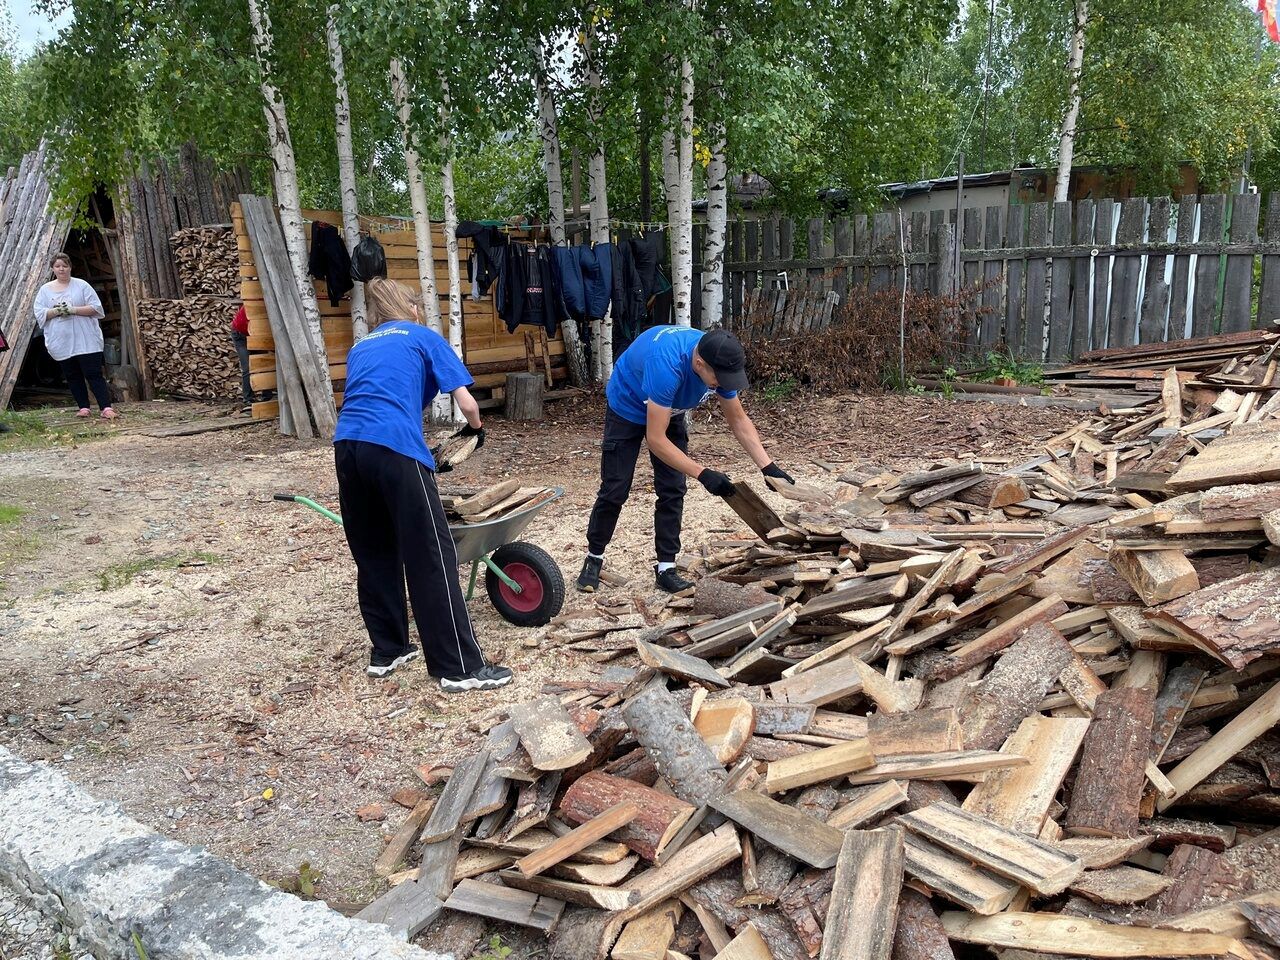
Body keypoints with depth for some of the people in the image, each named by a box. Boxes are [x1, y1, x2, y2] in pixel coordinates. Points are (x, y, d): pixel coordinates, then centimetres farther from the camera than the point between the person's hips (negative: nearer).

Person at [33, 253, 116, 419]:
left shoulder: (81, 285, 2)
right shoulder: (45, 290, 10)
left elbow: (95, 307, -5)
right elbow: (40, 314, 3)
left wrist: (73, 310, -16)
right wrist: (56, 311, -15)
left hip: (86, 341, -3)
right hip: (61, 342, 3)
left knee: (94, 374, -8)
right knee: (72, 376, 7)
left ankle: (106, 408, -12)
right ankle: (83, 408, 14)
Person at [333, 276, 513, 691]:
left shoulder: (359, 348, 30)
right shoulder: (424, 337, 16)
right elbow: (467, 404, 9)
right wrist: (475, 429, 32)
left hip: (347, 446, 6)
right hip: (394, 447, -6)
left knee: (372, 553, 18)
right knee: (430, 557, -3)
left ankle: (386, 651, 27)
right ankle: (460, 667, 0)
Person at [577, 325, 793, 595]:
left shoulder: (719, 362, -24)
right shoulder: (667, 364, -44)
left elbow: (739, 420, -10)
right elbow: (655, 439, -41)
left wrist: (768, 466, -19)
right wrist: (703, 474, -44)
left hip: (670, 412, 5)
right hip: (627, 409, -5)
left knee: (672, 491, -3)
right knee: (615, 490, -3)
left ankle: (666, 568, 6)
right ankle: (594, 558, 17)